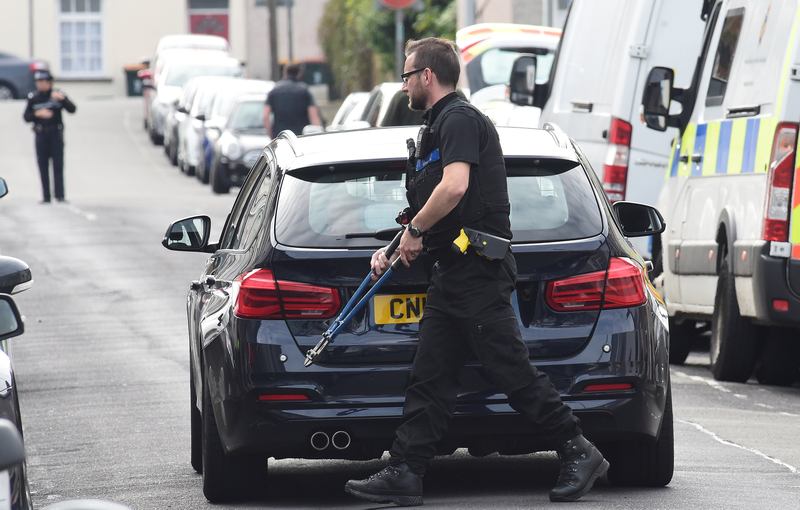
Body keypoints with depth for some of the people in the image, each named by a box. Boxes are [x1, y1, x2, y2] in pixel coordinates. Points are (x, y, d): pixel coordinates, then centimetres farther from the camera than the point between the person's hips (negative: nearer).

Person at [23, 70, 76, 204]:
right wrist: (38, 114, -15)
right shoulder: (33, 98, 4)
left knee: (58, 165, -7)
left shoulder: (58, 95, 0)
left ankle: (60, 195, -10)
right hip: (41, 135, 2)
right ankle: (46, 196, 4)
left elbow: (72, 109, -8)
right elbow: (26, 117, 4)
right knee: (43, 166, 1)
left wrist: (62, 99, -25)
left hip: (56, 134, -2)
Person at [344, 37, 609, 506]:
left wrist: (415, 230, -13)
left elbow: (455, 187, -26)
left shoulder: (460, 119, -10)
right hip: (452, 274, 10)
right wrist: (394, 251, 20)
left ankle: (579, 454, -5)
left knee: (513, 371, -10)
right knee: (430, 379, 6)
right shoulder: (436, 128, 22)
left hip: (479, 271, -10)